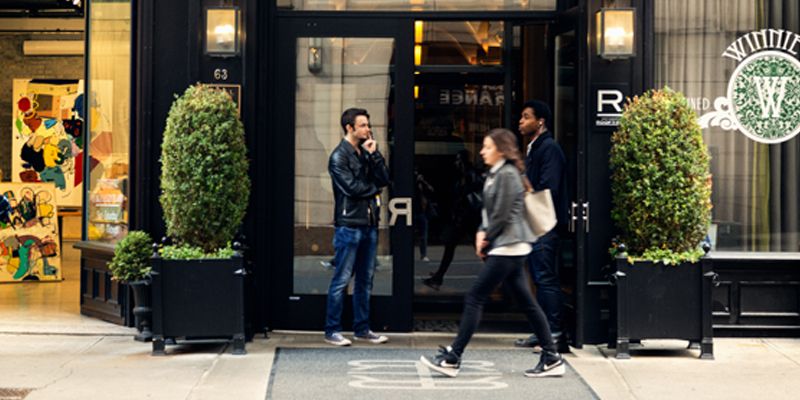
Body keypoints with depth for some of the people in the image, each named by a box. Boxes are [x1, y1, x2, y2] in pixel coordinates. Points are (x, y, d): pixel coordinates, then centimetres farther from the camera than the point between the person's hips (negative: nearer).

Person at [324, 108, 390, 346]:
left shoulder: (367, 153, 16)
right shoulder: (339, 156, -5)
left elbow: (384, 179, 6)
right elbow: (351, 186, -15)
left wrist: (374, 154, -4)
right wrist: (374, 189, 0)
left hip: (369, 224, 7)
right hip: (349, 225, -7)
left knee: (365, 279, 10)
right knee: (342, 279, -5)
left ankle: (362, 328, 17)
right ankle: (332, 331, 1)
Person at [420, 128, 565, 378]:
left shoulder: (507, 175, -14)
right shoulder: (496, 174, 16)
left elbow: (503, 215, -17)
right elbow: (489, 212, 20)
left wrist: (486, 241, -6)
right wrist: (482, 233, 3)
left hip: (508, 249, -10)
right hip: (509, 249, 10)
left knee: (475, 298, -7)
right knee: (526, 303, 10)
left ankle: (452, 359, -3)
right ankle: (552, 359, 13)